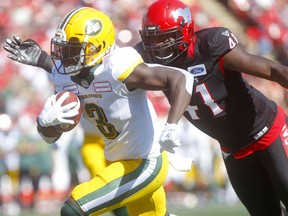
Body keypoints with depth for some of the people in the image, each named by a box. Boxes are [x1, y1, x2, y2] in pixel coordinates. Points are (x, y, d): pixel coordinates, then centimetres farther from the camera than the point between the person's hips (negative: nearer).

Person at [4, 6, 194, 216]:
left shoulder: (120, 69, -27)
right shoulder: (67, 79, -4)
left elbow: (182, 79, -30)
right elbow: (51, 136, 1)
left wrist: (171, 127, -43)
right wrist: (45, 120, -24)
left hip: (145, 165, -9)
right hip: (121, 162, 9)